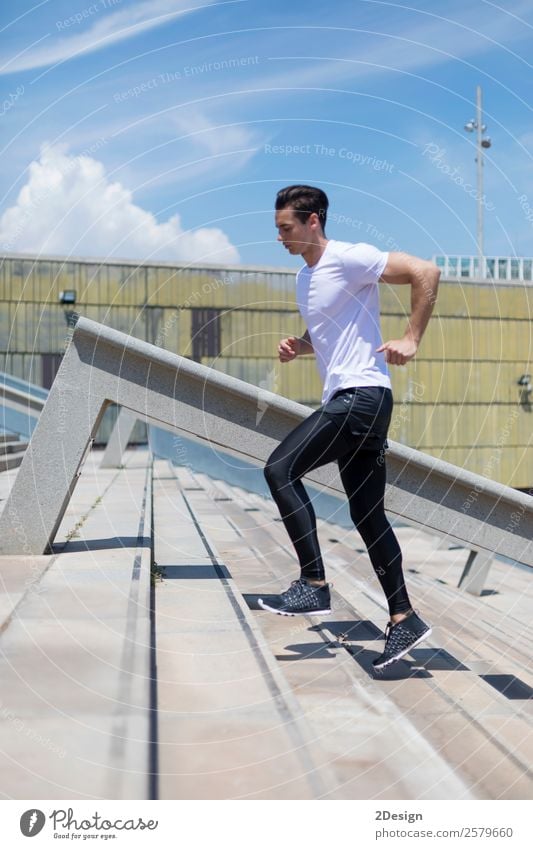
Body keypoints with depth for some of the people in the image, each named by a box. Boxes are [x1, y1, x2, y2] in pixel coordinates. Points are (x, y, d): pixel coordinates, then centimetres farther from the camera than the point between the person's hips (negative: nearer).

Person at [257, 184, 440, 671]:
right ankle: (404, 621, 14)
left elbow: (426, 273, -14)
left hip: (362, 394, -10)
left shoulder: (349, 258, -9)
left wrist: (411, 340, -15)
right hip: (344, 401, 10)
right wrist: (297, 347, 11)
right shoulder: (305, 278, 19)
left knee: (280, 469, -16)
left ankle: (314, 585, -10)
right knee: (367, 515, 8)